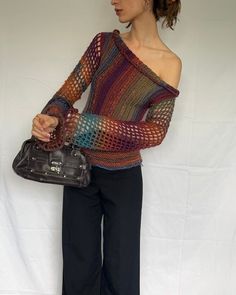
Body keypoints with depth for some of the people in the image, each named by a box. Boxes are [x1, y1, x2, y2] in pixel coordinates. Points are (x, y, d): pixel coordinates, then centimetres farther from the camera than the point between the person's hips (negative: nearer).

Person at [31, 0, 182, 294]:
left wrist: (91, 125, -23)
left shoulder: (170, 64, -5)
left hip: (124, 176, -1)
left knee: (121, 267, 7)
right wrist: (50, 118, -25)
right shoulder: (104, 43, 1)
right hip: (81, 167, 2)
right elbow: (68, 92, -3)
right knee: (79, 261, 11)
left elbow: (156, 132, -12)